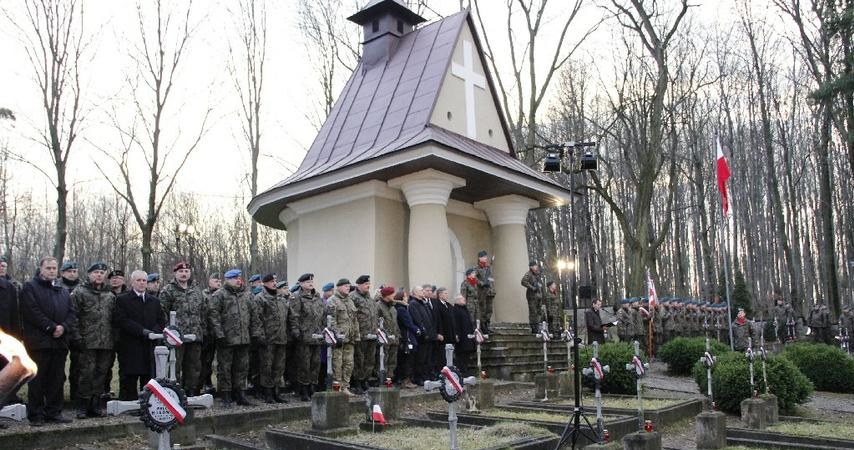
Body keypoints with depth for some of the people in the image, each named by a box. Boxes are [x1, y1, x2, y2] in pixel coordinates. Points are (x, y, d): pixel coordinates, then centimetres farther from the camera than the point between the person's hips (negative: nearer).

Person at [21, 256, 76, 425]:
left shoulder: (63, 291, 20)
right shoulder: (30, 287, 1)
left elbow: (71, 312, 13)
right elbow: (32, 312, -10)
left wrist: (63, 327, -6)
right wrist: (51, 327, -14)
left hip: (60, 340, 5)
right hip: (39, 340, -5)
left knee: (57, 379, 7)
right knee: (38, 379, 0)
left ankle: (54, 412, 14)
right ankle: (36, 414, 7)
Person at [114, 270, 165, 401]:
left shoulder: (154, 301, 18)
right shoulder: (122, 300, 3)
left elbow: (162, 320, 13)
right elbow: (121, 321, -9)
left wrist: (154, 332, -7)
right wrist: (142, 330, -17)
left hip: (149, 347, 4)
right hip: (129, 348, -4)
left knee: (149, 380, 4)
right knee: (129, 382, 0)